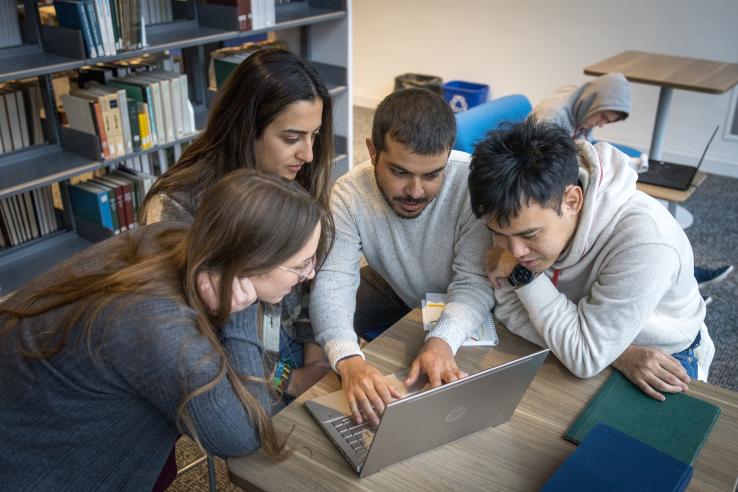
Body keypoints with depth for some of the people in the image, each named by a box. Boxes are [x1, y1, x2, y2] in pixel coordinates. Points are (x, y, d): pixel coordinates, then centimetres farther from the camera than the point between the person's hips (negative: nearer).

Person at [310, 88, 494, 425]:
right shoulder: (349, 195, -27)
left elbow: (475, 282, -31)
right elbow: (332, 281, -34)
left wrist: (442, 341, -51)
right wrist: (349, 360, -53)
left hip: (459, 309, -1)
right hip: (393, 291, 2)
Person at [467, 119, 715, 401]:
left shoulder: (645, 242, -33)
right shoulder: (522, 212, -19)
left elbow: (585, 358, -26)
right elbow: (510, 312, -13)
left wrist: (524, 275, -27)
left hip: (664, 363, -2)